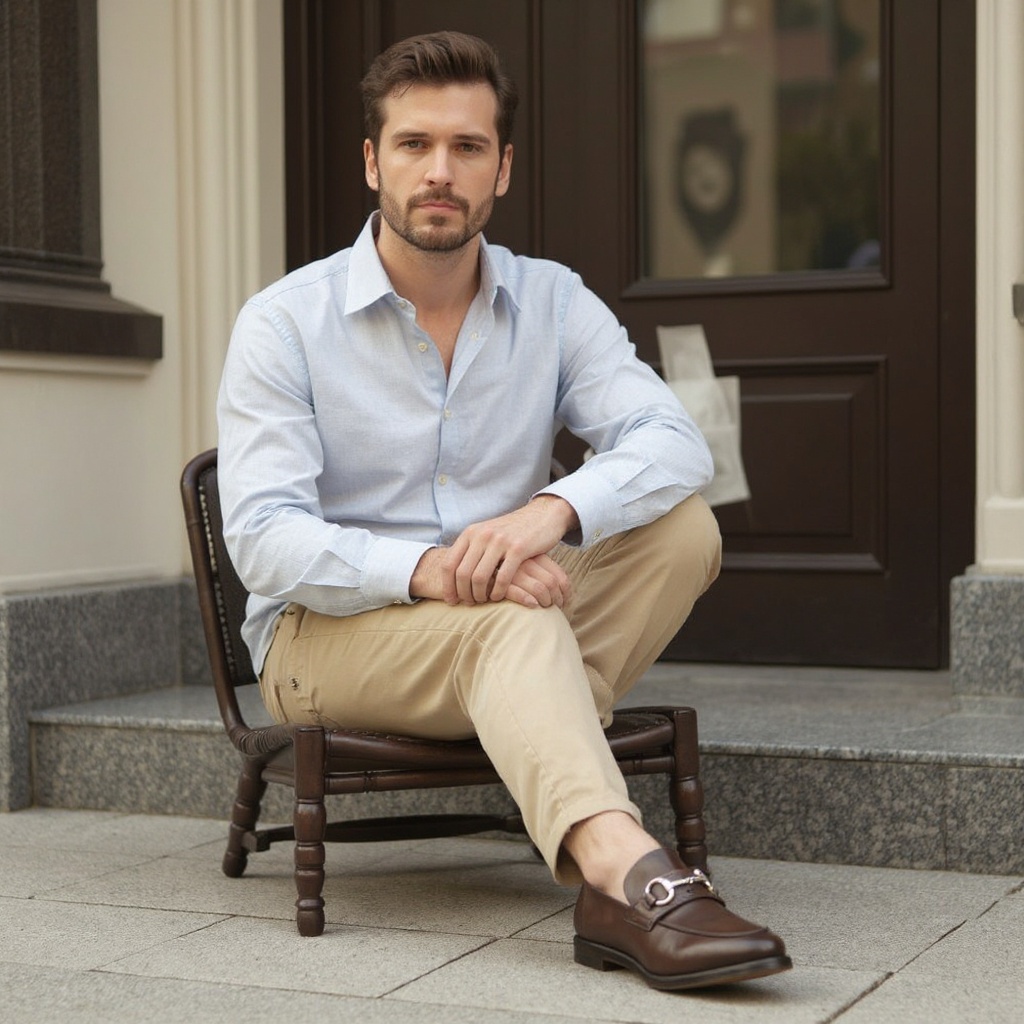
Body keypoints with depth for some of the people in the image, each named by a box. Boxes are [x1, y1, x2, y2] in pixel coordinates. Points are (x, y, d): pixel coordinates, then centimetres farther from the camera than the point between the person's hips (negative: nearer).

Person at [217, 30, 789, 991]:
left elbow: (674, 442, -13)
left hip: (499, 629, 4)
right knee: (513, 621, -36)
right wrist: (426, 570, -35)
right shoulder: (283, 323, -6)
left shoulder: (553, 303, 3)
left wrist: (554, 511, -35)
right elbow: (263, 538, -17)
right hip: (326, 635, -4)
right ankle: (632, 874, -57)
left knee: (683, 526, -19)